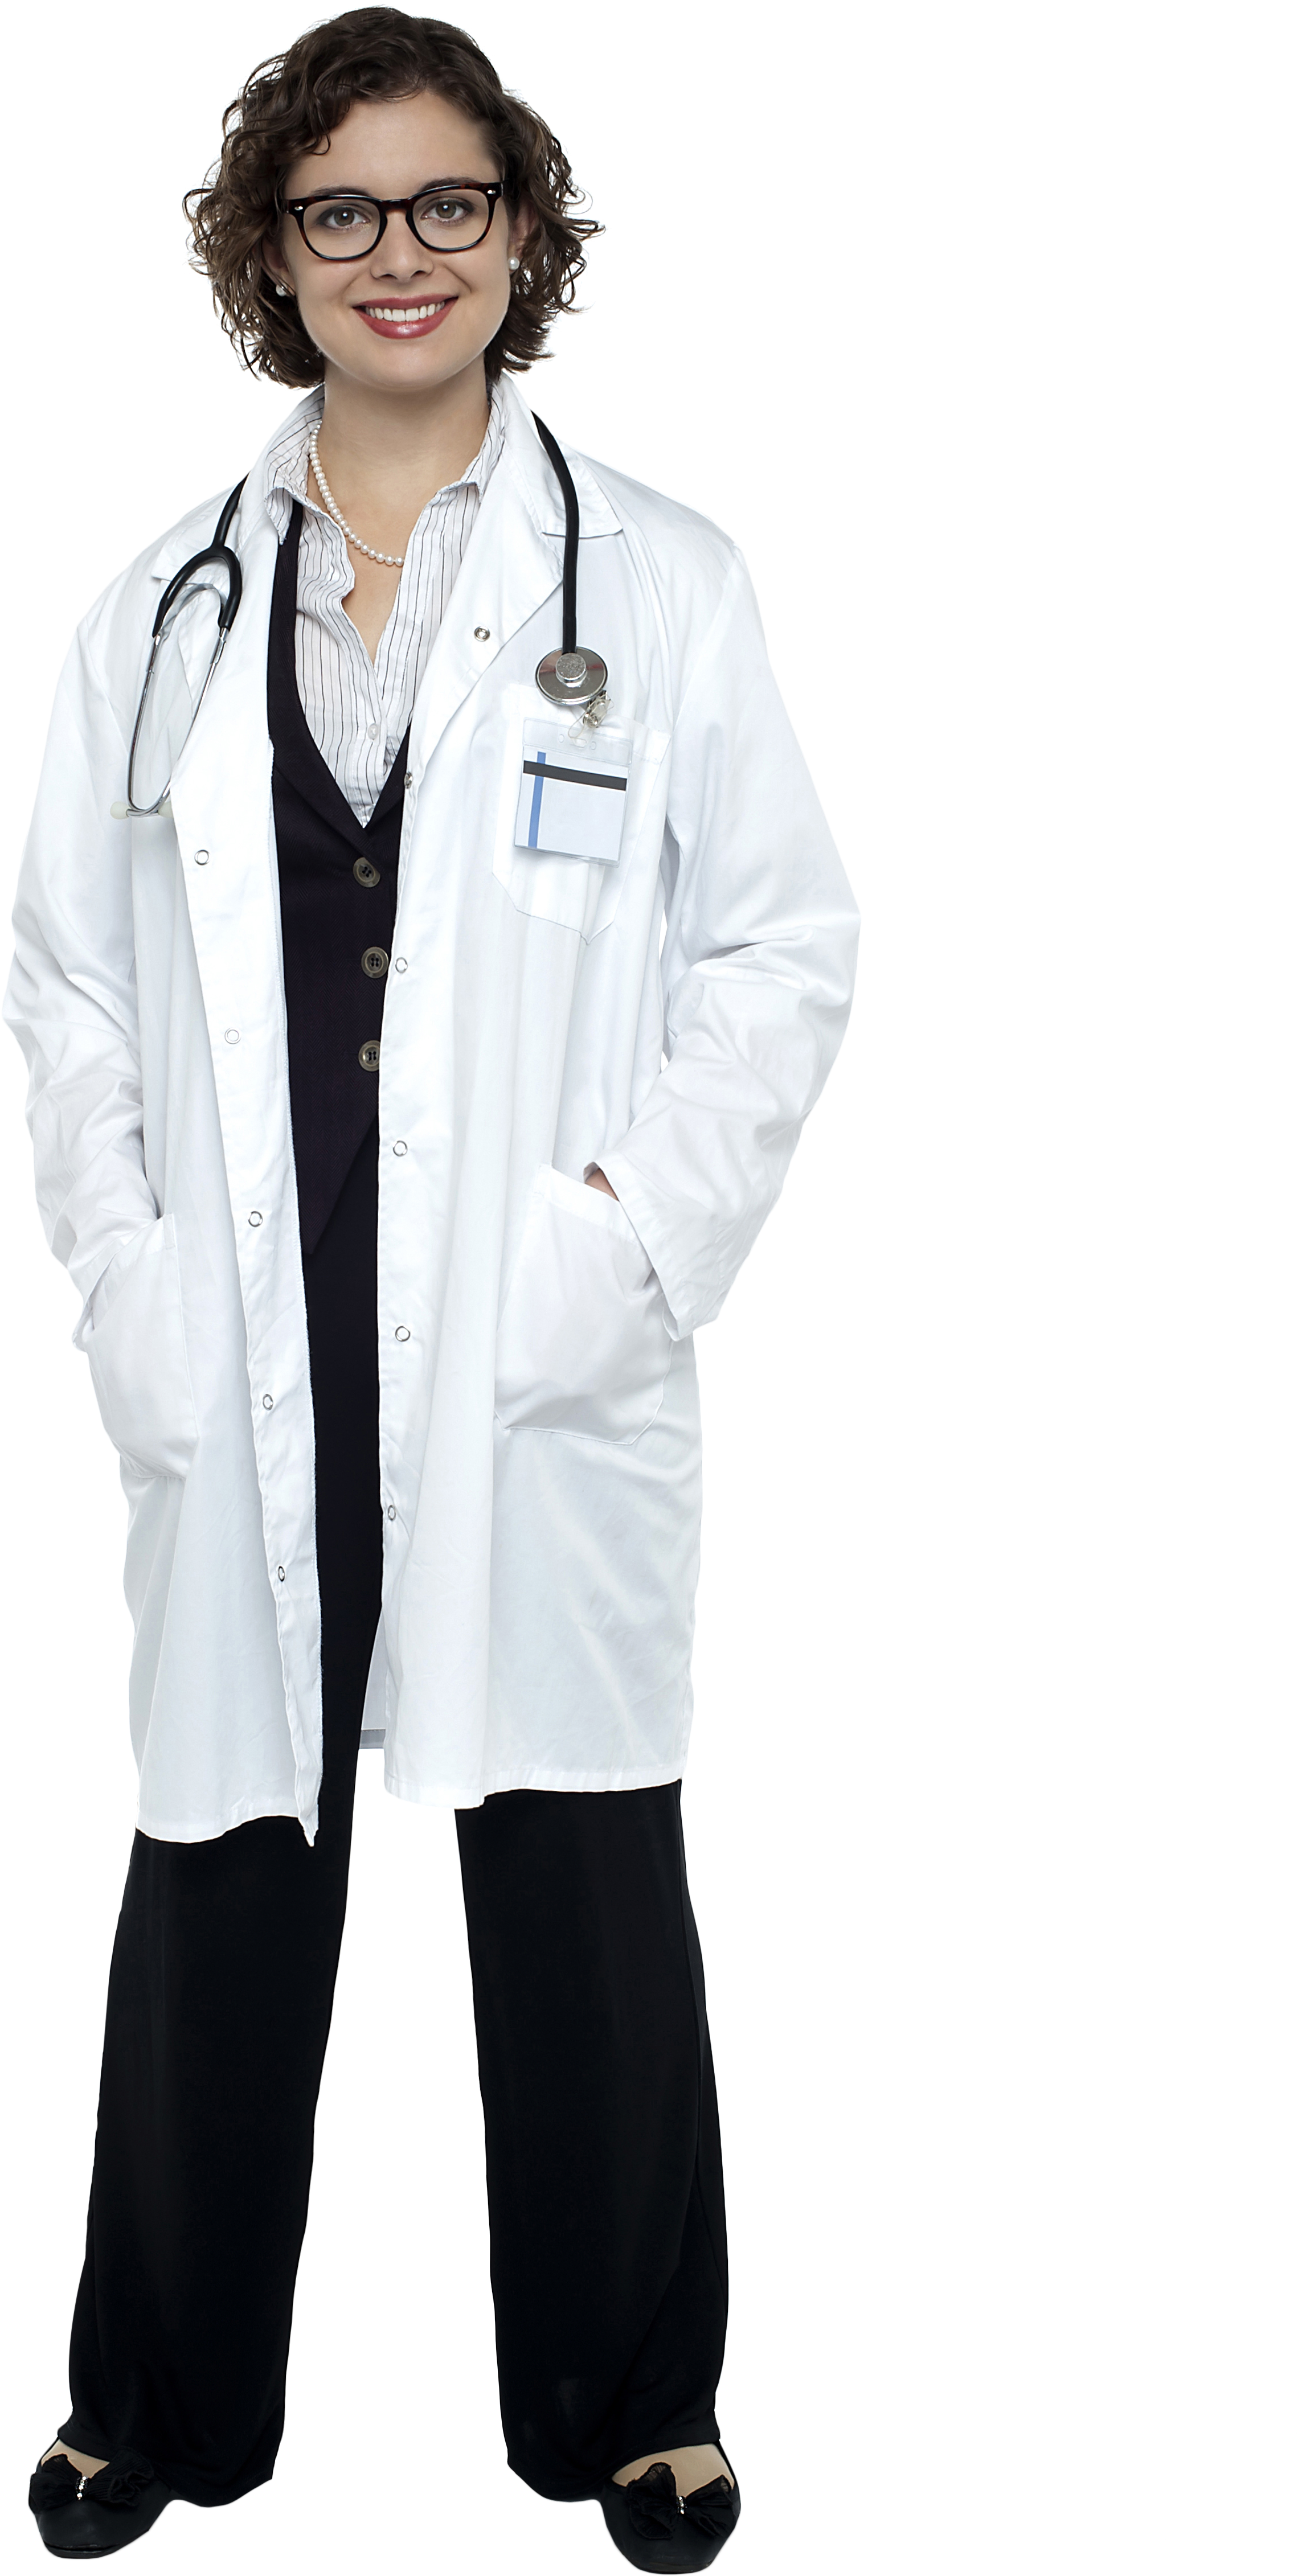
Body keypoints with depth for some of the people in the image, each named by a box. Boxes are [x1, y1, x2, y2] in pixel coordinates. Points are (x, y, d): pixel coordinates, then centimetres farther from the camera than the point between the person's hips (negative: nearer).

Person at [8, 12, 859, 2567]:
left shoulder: (661, 583, 3)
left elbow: (783, 947, 2)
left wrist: (638, 1232, -9)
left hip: (544, 1369, -2)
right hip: (245, 1371, 2)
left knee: (582, 1878, 6)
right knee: (221, 1868, 8)